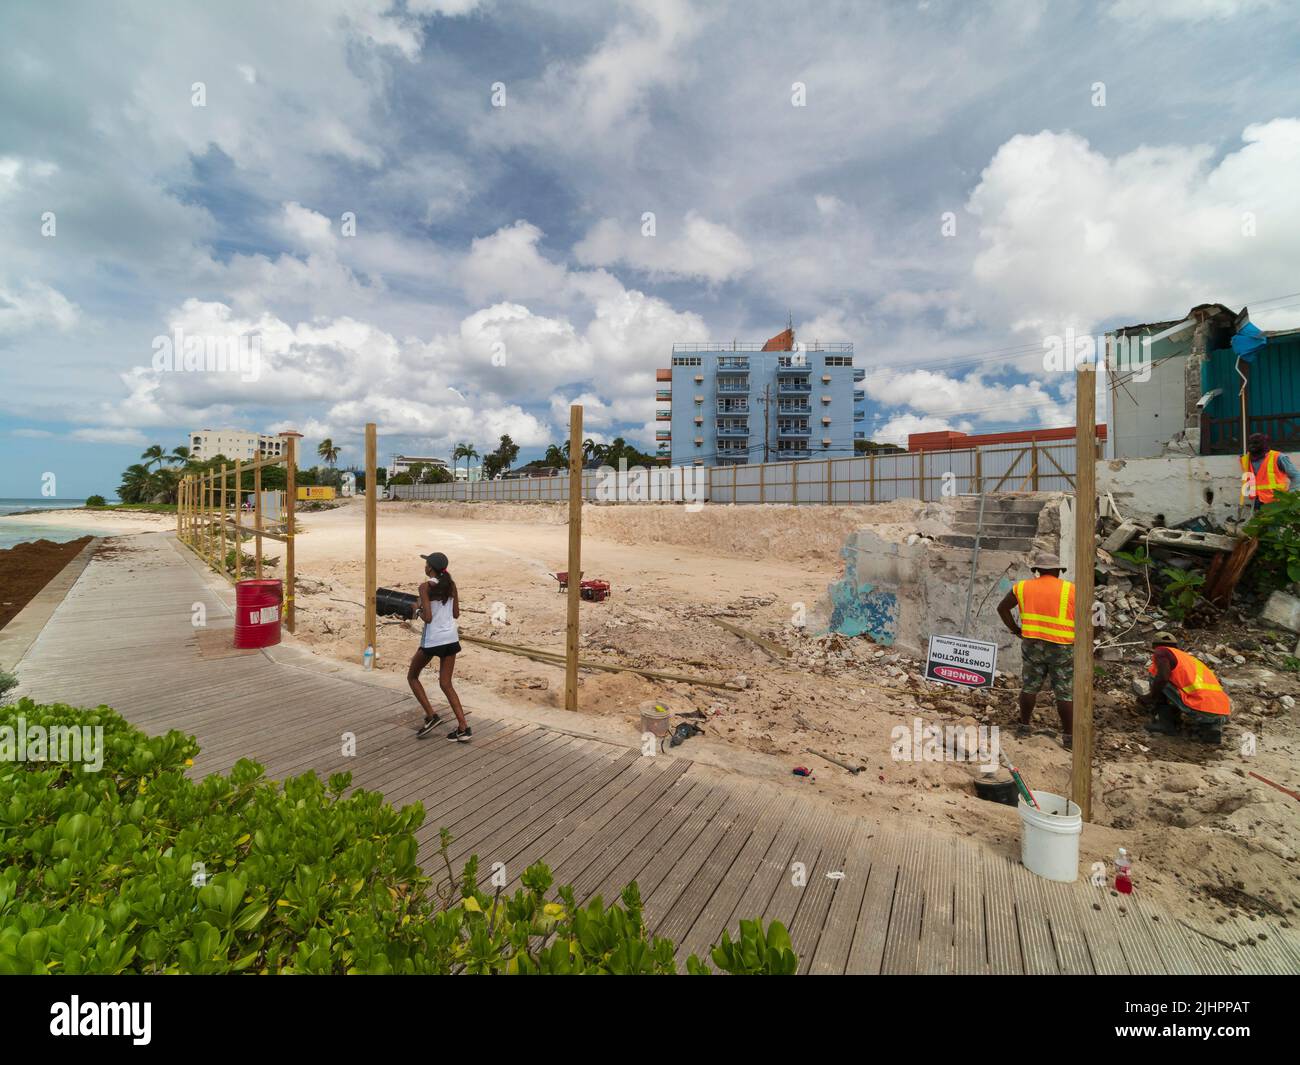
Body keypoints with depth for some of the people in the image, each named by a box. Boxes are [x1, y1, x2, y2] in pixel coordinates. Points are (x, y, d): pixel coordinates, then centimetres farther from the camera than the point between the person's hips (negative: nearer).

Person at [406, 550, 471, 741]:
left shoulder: (425, 587, -12)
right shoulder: (451, 585, 4)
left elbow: (427, 618, -18)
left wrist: (417, 610, 1)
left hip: (432, 640, -5)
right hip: (451, 637, 5)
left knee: (412, 676, 19)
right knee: (446, 684, 11)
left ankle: (430, 716, 10)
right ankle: (463, 728, 4)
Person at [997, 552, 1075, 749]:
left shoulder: (1023, 587, 4)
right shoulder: (1070, 589, -4)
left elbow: (1002, 608, 9)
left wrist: (1015, 629, 12)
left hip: (1032, 644, 2)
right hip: (1062, 647, -2)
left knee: (1030, 686, 14)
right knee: (1065, 693, 5)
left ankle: (1024, 726, 22)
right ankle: (1069, 737, 10)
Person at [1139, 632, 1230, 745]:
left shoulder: (1161, 652, 9)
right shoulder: (1191, 658, 32)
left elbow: (1163, 677, -12)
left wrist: (1149, 697, 4)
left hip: (1198, 710, -7)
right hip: (1224, 716, 7)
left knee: (1155, 674, 10)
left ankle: (1166, 723, 5)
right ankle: (1211, 727, 8)